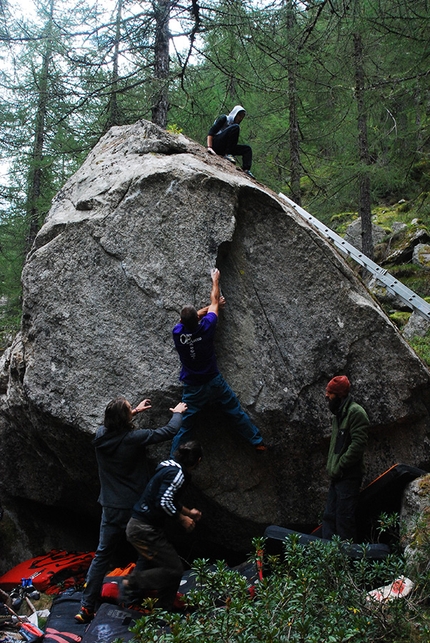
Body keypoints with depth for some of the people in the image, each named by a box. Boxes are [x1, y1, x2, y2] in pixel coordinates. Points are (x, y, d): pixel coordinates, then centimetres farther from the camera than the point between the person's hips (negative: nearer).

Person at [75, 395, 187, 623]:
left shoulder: (100, 435, -5)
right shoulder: (133, 438, -20)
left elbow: (114, 425, 21)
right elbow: (169, 431, -11)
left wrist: (135, 412, 29)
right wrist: (178, 413, 8)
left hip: (110, 508, 4)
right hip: (135, 508, -4)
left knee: (102, 555, 12)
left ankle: (86, 607, 11)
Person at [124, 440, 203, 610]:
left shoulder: (170, 468, 12)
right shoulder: (177, 473, -16)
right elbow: (164, 502, -24)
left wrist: (187, 512, 29)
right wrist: (182, 519, -11)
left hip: (140, 526, 10)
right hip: (145, 529, -10)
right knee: (174, 569, -7)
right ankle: (133, 584, -3)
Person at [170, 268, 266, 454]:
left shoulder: (177, 333, -17)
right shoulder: (206, 327, -20)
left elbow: (188, 320, 6)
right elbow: (215, 301, -3)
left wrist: (211, 307, 16)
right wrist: (215, 279, 13)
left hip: (192, 387, 0)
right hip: (214, 382, 0)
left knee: (184, 424, 7)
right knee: (236, 412, 14)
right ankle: (257, 441, 24)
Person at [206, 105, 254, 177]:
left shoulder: (233, 124, 25)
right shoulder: (224, 118, 4)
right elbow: (211, 131, -10)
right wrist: (209, 147, -24)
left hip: (222, 149, 8)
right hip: (215, 143, -8)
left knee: (247, 149, 2)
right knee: (236, 127, -21)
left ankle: (246, 170, -18)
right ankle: (228, 154, -28)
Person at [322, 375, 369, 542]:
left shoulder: (355, 412, -13)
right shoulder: (339, 413, 17)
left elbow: (358, 443, -20)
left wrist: (339, 466, -18)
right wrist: (331, 465, 13)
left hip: (348, 476, -10)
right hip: (337, 476, 10)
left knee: (344, 518, -6)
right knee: (329, 516, 13)